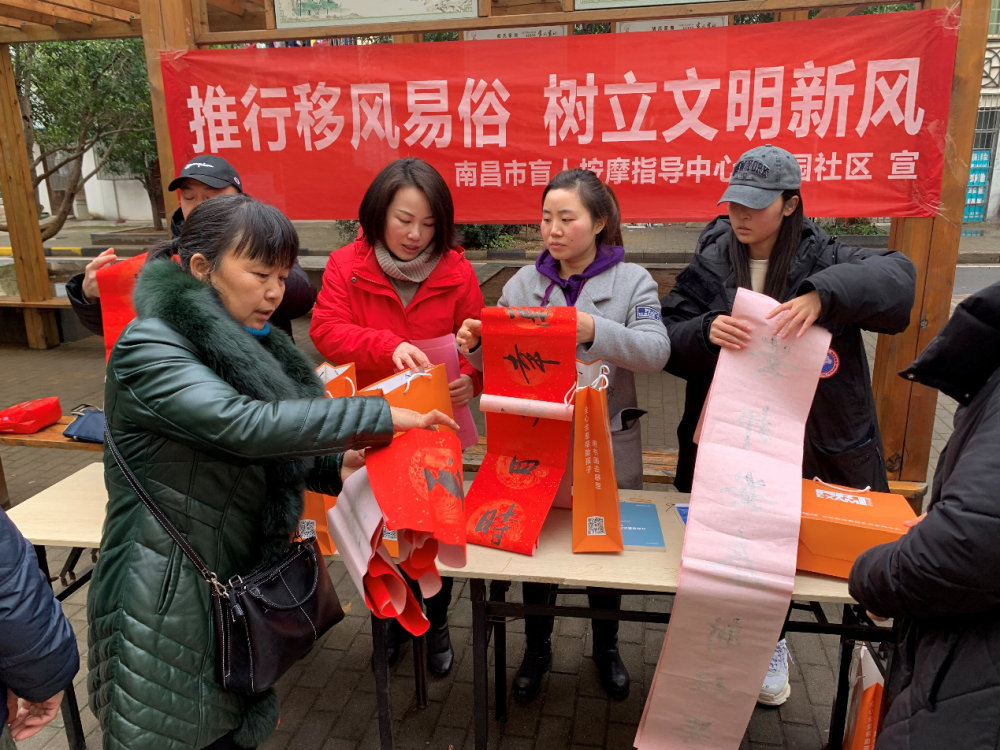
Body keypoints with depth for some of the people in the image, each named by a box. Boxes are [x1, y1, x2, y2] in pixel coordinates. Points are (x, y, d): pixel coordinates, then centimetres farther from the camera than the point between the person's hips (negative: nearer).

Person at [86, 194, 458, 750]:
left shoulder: (247, 348, 8)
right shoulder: (149, 349, -16)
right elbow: (244, 424, -31)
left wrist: (334, 465, -8)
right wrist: (381, 417, -28)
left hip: (238, 590, 7)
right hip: (168, 600, -6)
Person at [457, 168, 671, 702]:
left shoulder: (631, 280, -4)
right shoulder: (524, 282, 2)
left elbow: (656, 352, -18)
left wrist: (593, 330, -33)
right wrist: (477, 343, -19)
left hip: (606, 443, -1)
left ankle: (606, 647, 41)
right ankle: (537, 648, 37)